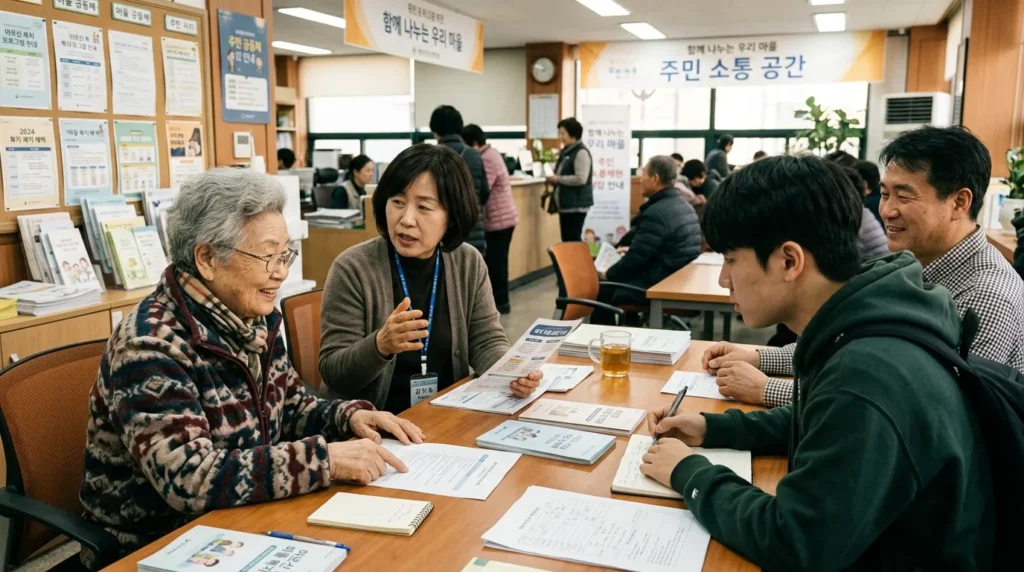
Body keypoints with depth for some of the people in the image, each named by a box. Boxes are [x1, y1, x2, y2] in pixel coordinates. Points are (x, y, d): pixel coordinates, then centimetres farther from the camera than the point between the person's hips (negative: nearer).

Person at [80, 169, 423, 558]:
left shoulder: (254, 320, -1)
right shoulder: (151, 345, -24)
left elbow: (289, 408, 11)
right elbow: (190, 480, -32)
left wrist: (349, 417, -8)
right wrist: (325, 459, -32)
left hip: (235, 524, 7)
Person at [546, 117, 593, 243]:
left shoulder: (581, 152, -13)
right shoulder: (565, 152, 15)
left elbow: (581, 179, -23)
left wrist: (558, 179, -16)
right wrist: (552, 177, 4)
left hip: (576, 205, -9)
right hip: (565, 204, 9)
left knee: (573, 240, -7)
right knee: (566, 239, 11)